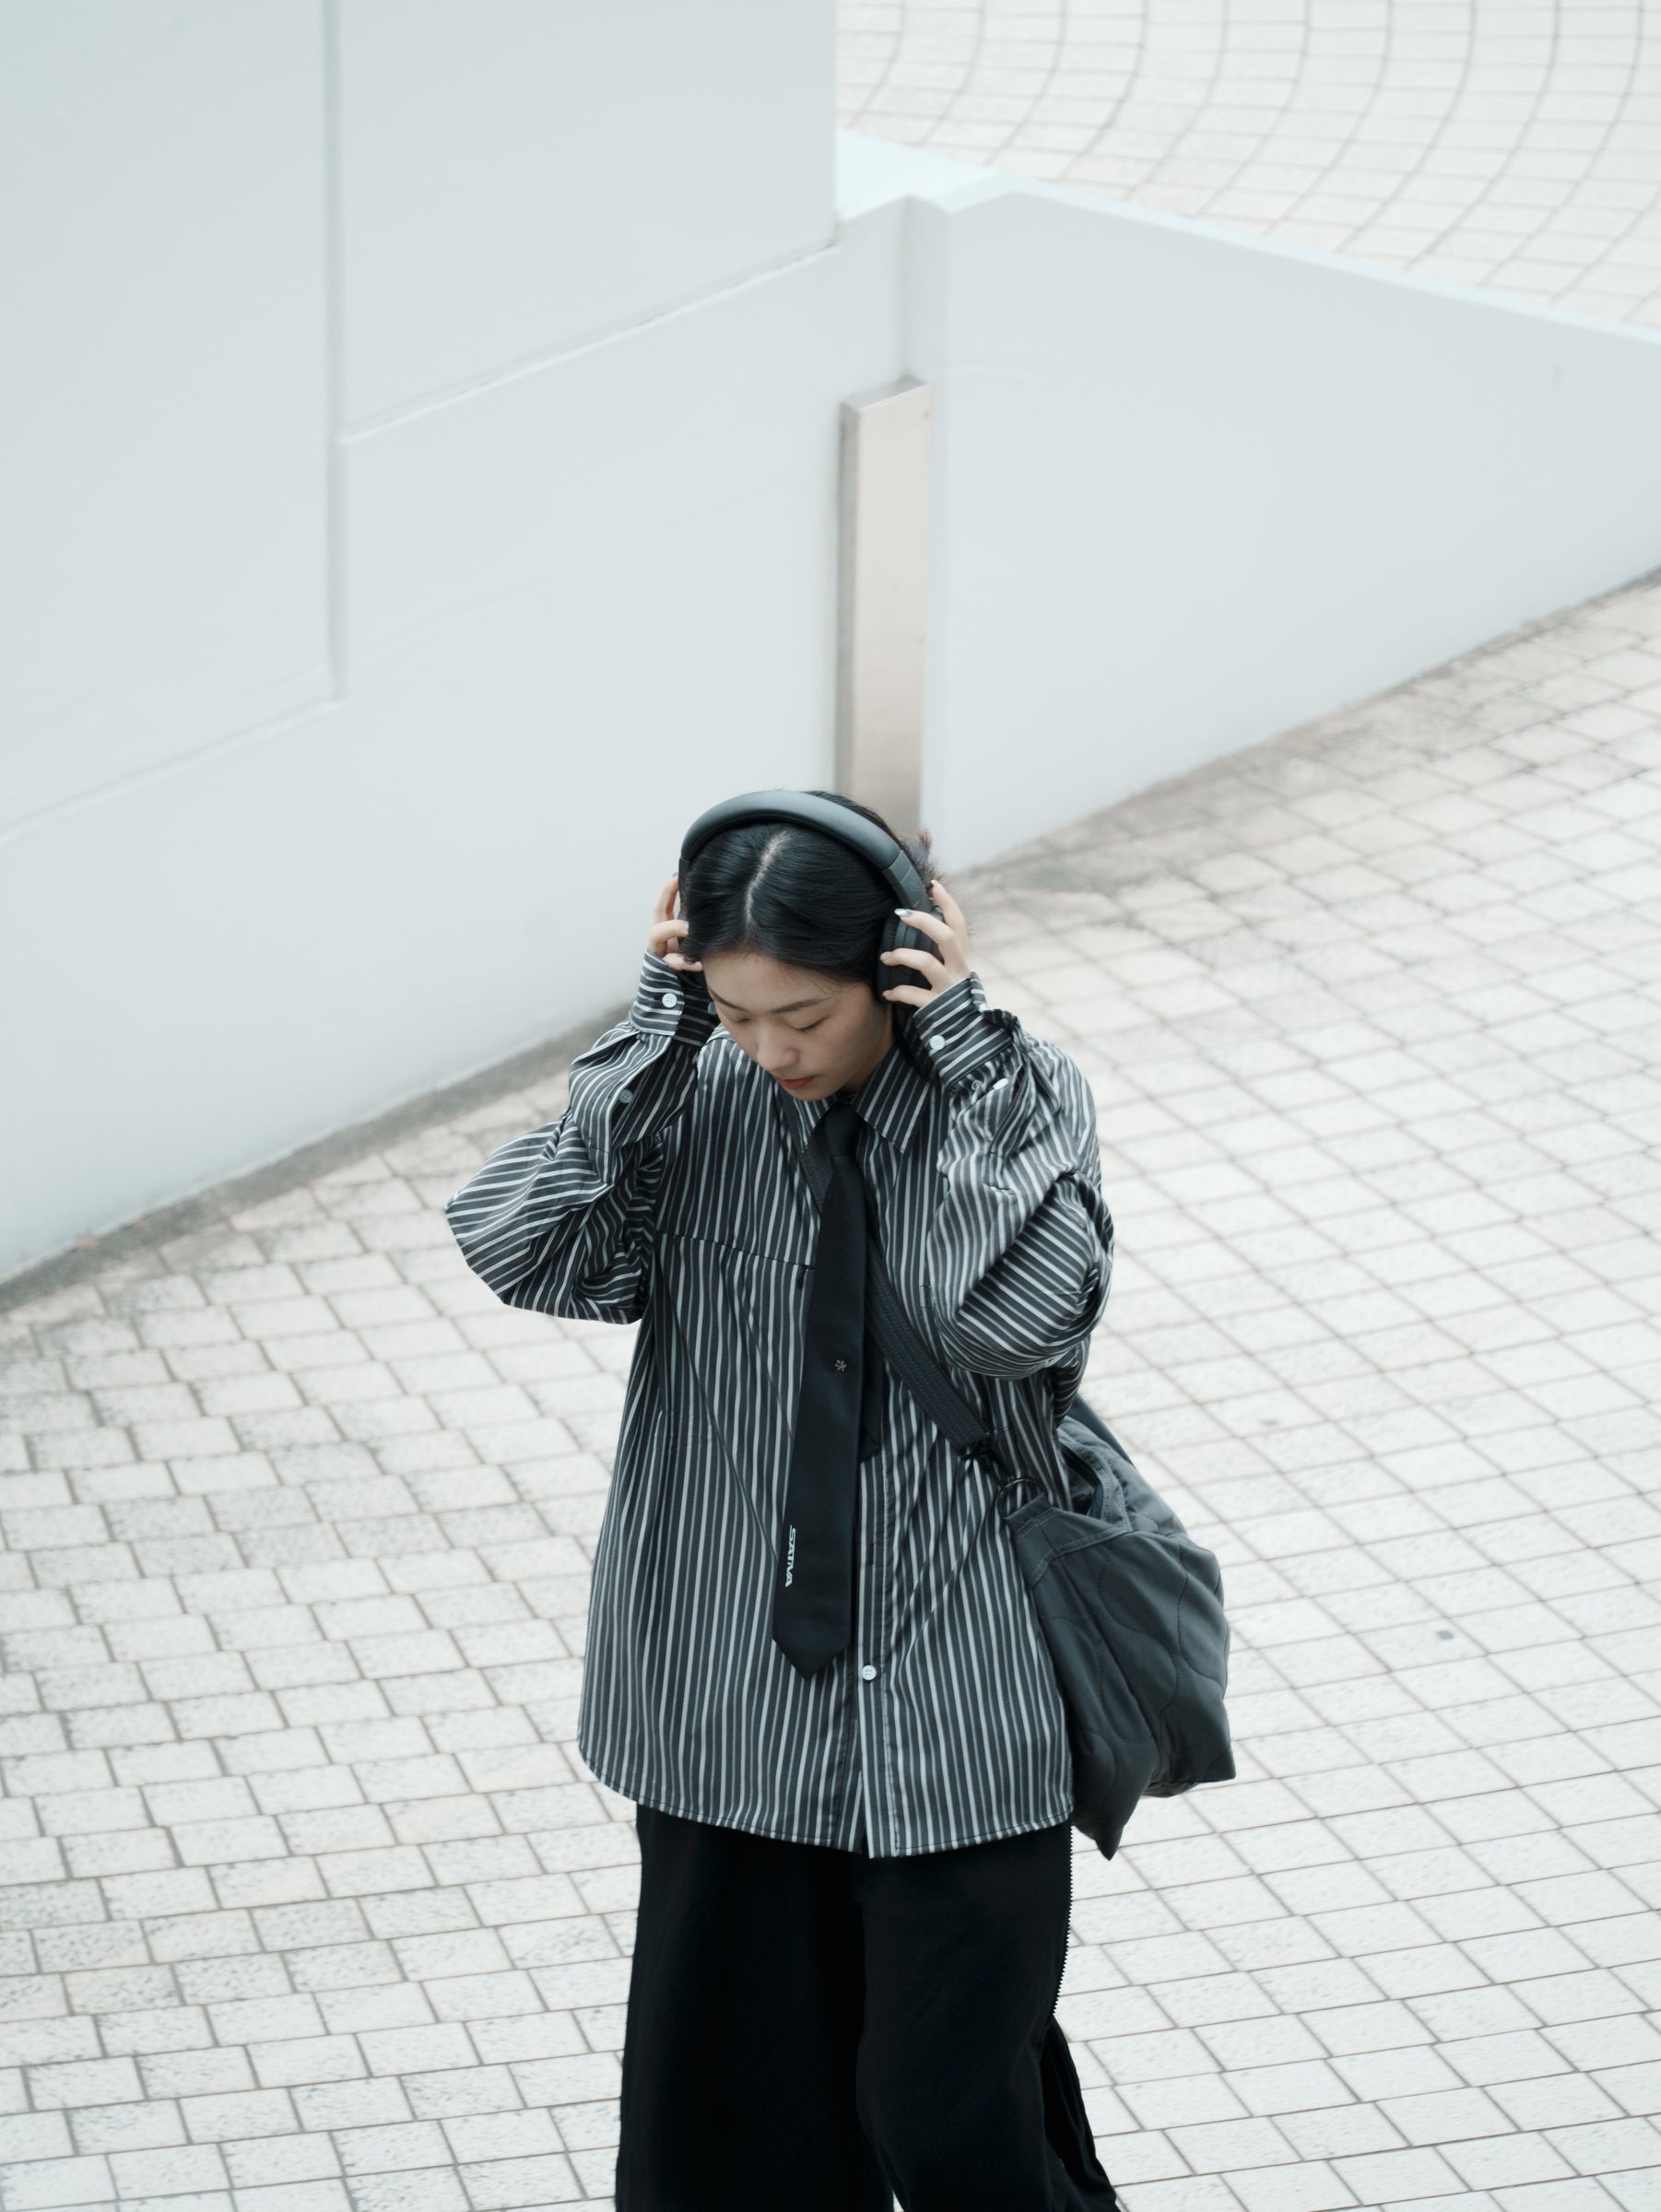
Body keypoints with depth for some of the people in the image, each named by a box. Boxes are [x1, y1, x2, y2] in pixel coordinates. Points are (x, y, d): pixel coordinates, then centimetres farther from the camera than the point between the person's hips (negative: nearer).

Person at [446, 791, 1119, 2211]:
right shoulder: (693, 1097, -3)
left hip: (954, 1711, -2)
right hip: (731, 1691, 2)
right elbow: (521, 1250, -18)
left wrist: (962, 1045, -22)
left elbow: (1023, 1313, -25)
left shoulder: (1015, 1094, -8)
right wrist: (660, 1030, -17)